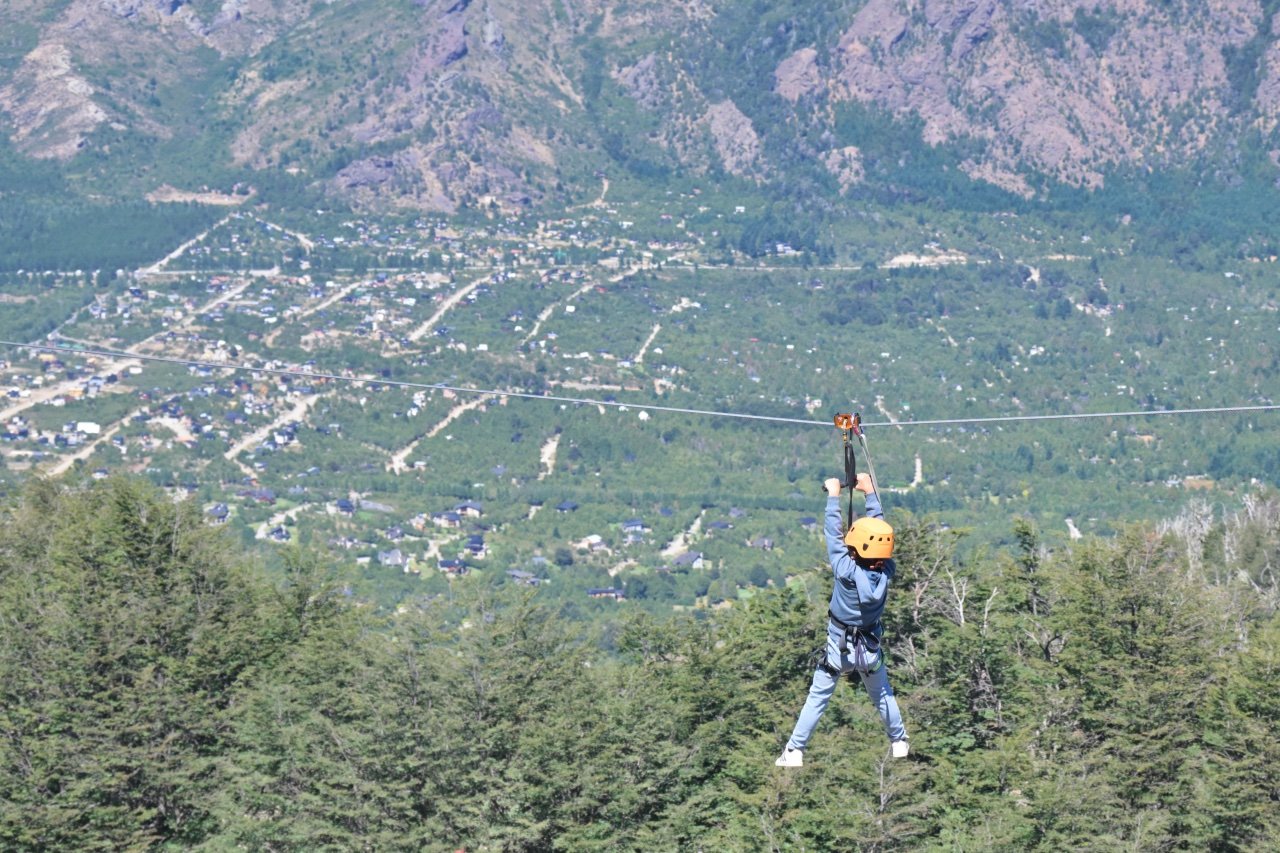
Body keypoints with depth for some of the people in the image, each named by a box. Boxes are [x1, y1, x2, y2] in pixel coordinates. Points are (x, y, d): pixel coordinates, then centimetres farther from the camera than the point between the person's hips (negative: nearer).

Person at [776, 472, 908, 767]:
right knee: (882, 695, 24)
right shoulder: (887, 571, -18)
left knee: (817, 698, 9)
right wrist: (870, 492, 2)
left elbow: (833, 535, -19)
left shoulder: (847, 572, -28)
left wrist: (833, 496, -8)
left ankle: (794, 751, 11)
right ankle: (899, 742, 36)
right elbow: (879, 528, -8)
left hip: (839, 647, -3)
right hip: (871, 648, 3)